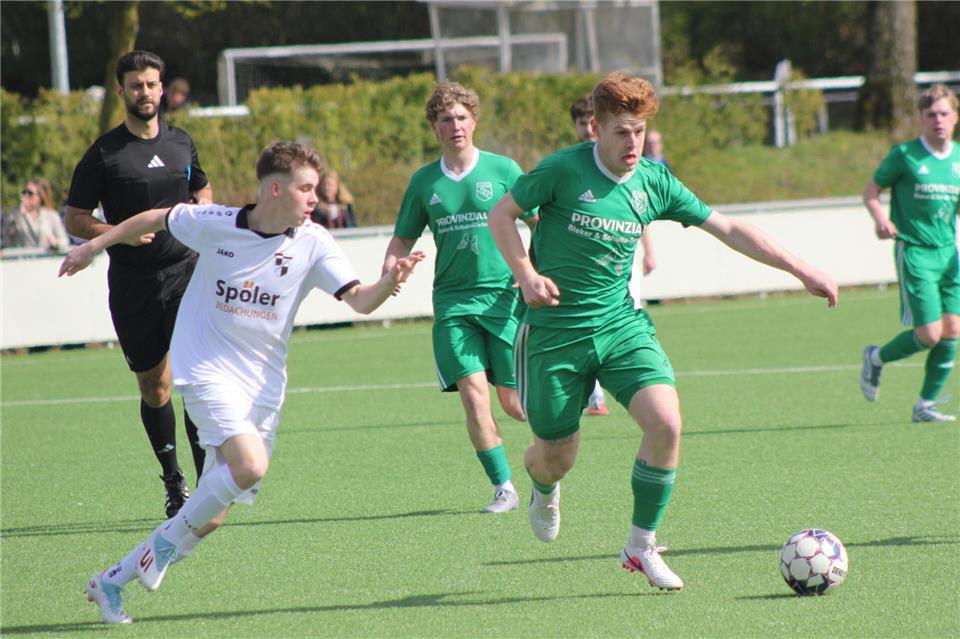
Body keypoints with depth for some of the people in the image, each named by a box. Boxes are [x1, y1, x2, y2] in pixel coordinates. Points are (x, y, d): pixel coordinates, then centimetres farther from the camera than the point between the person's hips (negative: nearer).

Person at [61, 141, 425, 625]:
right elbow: (155, 220, 9)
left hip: (263, 385, 4)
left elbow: (359, 300, -13)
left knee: (212, 515, 3)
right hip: (207, 369, -4)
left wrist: (389, 283, -34)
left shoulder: (313, 243, -6)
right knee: (250, 465, -28)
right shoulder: (214, 223, -8)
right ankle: (170, 539, -3)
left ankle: (112, 581, 20)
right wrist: (94, 246, 17)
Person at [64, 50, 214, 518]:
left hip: (185, 273, 1)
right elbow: (74, 219, -1)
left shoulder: (181, 142, 9)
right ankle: (173, 483, 24)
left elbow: (203, 189, 27)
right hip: (132, 283, -1)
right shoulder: (104, 153, -2)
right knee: (154, 388, 7)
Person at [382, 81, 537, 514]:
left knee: (513, 401, -1)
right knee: (472, 390, -14)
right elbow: (403, 239, 16)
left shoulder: (503, 170, 0)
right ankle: (504, 489, -4)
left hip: (503, 296, -2)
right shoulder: (424, 182, 7)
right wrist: (389, 271, -5)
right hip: (453, 300, 2)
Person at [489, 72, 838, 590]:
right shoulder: (564, 170, -11)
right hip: (554, 332, -3)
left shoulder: (655, 183, 1)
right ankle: (543, 488, 46)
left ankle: (641, 545, -3)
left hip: (621, 325, 3)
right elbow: (501, 214, -1)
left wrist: (800, 270, 4)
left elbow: (728, 229, 7)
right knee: (556, 458, 4)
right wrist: (527, 275, -15)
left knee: (665, 421, -20)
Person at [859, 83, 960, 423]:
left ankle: (925, 405, 11)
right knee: (929, 334, -11)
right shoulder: (904, 155, -8)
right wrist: (880, 218, -17)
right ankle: (876, 358, 18)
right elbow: (871, 190, 2)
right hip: (914, 252, -5)